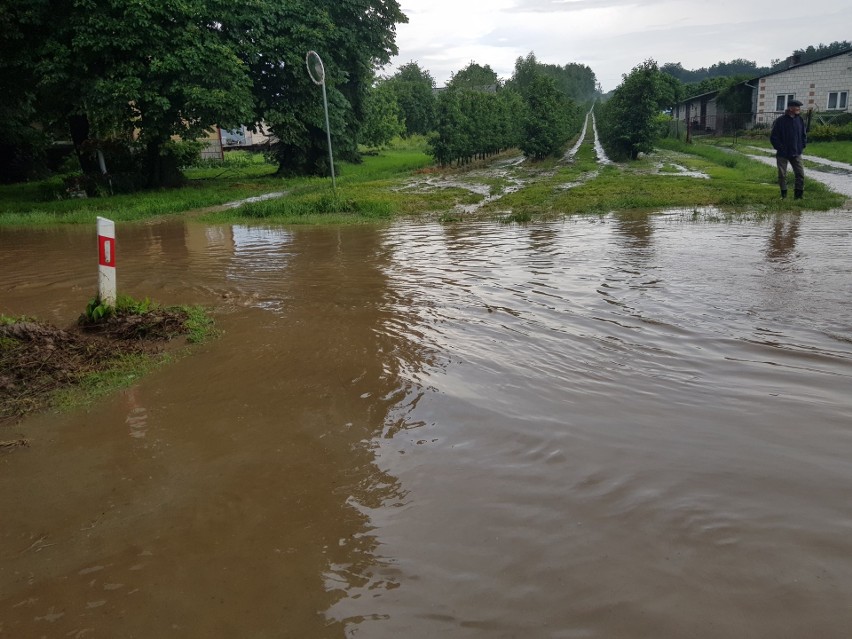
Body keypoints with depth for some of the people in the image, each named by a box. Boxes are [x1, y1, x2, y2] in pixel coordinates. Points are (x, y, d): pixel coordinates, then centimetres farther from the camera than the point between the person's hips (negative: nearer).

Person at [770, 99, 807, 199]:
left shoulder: (800, 120, 6)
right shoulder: (780, 121, -9)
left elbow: (804, 135, 16)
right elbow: (773, 137, -6)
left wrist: (802, 146, 6)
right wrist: (779, 147, -10)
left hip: (796, 153, 4)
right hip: (782, 154, -4)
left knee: (800, 173, -3)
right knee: (782, 175, 4)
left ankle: (798, 194, 6)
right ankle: (783, 195, 16)